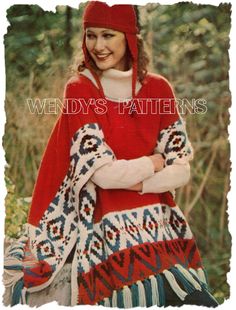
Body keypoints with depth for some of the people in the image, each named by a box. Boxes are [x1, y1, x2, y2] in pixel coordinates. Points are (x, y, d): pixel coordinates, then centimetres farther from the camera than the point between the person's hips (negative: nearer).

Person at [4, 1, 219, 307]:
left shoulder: (158, 87, 5)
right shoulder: (79, 90, -4)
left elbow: (181, 170, 1)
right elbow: (102, 173, -12)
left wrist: (128, 180, -10)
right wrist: (153, 163, -1)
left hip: (165, 226, 3)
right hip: (113, 235, -3)